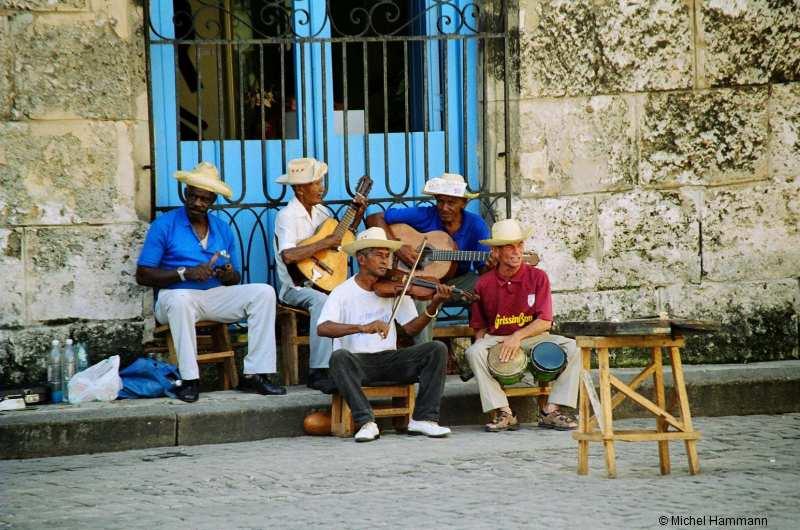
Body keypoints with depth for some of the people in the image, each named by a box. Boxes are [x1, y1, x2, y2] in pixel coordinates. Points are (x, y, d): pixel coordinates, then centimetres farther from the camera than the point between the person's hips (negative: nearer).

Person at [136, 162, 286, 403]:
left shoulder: (223, 229, 13)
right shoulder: (164, 225, -2)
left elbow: (236, 279, 18)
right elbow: (142, 275, -7)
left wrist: (230, 276, -8)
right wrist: (185, 273, -18)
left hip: (216, 295, 5)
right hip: (176, 295, -5)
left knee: (263, 292, -16)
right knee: (180, 299, -40)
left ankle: (255, 374, -20)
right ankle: (189, 380, -32)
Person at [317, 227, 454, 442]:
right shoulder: (343, 293, -4)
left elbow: (411, 328, 2)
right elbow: (323, 328, -19)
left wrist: (433, 306, -16)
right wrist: (362, 327, -33)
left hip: (389, 359, 3)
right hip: (357, 360, -3)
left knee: (437, 349, -16)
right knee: (339, 357, -37)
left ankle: (423, 419, -20)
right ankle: (366, 422, -32)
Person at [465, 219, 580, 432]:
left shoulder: (537, 277, -5)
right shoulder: (484, 284, -2)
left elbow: (545, 322, -10)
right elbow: (479, 327, 8)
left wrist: (518, 336, -25)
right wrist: (482, 342, -13)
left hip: (534, 337, 0)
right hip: (496, 340, 0)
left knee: (572, 348, -26)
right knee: (474, 352, -33)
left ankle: (551, 411, -25)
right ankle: (503, 413, -31)